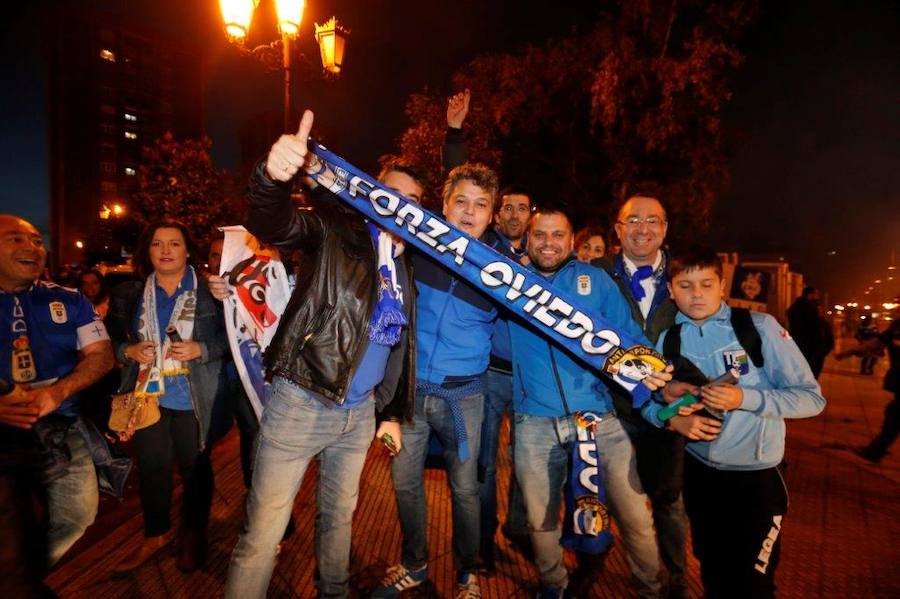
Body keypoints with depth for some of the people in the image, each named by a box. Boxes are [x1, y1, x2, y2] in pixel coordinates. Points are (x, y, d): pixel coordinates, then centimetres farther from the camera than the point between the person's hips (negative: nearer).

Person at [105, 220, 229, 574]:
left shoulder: (209, 291, -4)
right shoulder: (129, 294, 6)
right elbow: (110, 340, 10)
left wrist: (199, 350, -20)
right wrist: (129, 351, -10)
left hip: (193, 398, -2)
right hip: (147, 395, 3)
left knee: (195, 466, 10)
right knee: (152, 467, 11)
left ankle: (193, 534, 31)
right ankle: (154, 534, 33)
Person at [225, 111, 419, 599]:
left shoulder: (408, 266, 9)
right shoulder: (338, 230, -7)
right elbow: (274, 226, -27)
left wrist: (394, 413, 14)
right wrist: (273, 177, -48)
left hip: (360, 412, 6)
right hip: (300, 404, -5)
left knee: (339, 515, 23)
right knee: (263, 533, 0)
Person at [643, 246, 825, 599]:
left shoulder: (759, 327, -12)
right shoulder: (666, 340, -3)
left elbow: (811, 397, -12)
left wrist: (745, 398, -27)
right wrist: (672, 419, -18)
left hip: (756, 476, -3)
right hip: (698, 474, 4)